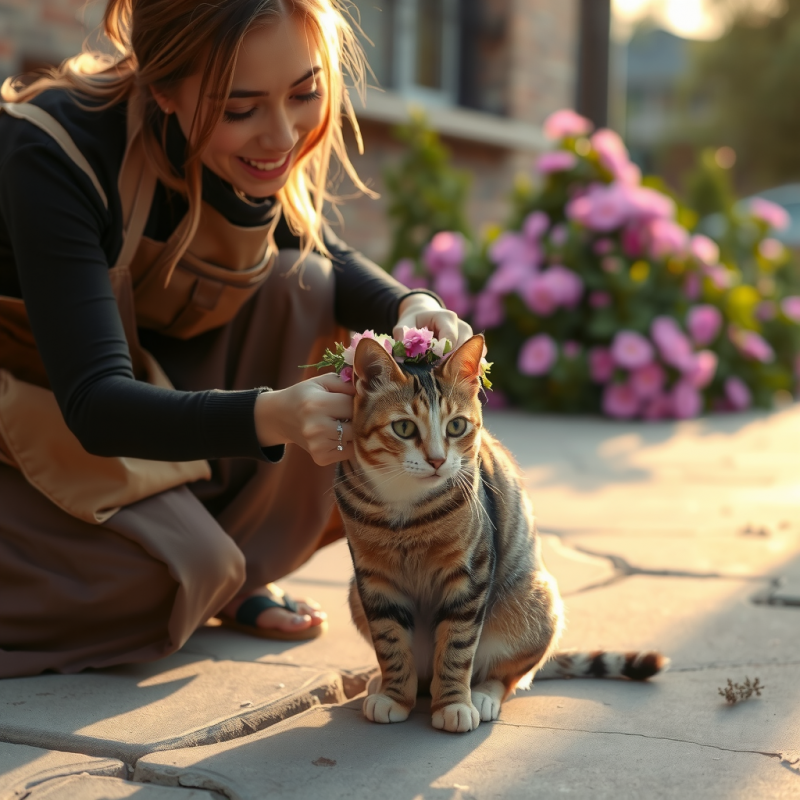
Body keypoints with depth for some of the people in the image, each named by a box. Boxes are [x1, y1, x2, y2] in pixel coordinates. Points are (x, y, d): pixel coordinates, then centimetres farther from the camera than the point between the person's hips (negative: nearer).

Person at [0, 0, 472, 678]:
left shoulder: (261, 146, -15)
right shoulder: (54, 151, -33)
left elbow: (329, 260, 0)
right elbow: (95, 402, -37)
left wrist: (411, 305, -24)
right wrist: (270, 415, -54)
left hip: (153, 372, 6)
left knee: (305, 288, -17)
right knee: (176, 569, -29)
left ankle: (233, 575, -6)